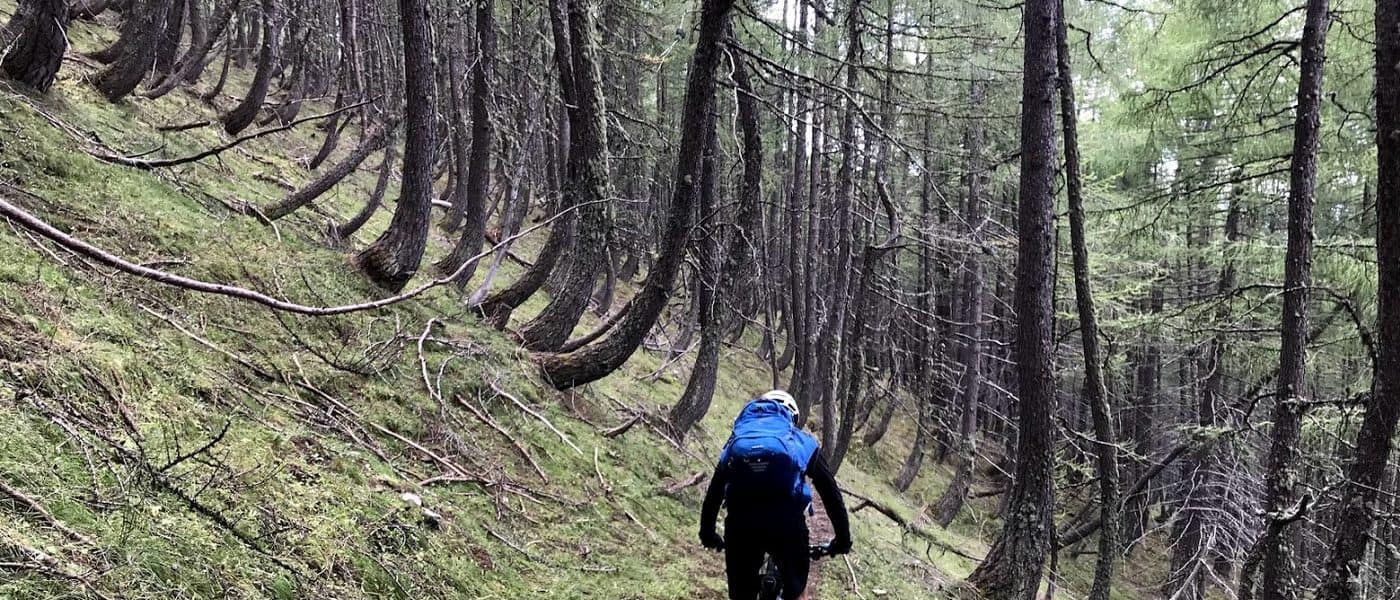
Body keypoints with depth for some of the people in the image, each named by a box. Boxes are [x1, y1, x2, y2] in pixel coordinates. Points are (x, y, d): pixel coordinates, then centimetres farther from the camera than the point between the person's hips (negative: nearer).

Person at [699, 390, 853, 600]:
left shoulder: (737, 439, 27)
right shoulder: (801, 441, 22)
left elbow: (714, 491, 30)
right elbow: (830, 491, 21)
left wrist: (707, 534, 39)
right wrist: (843, 538, 28)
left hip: (740, 522, 1)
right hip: (786, 522, -1)